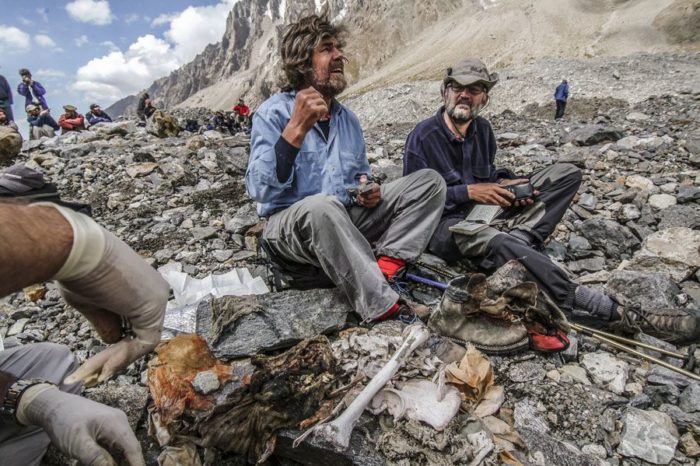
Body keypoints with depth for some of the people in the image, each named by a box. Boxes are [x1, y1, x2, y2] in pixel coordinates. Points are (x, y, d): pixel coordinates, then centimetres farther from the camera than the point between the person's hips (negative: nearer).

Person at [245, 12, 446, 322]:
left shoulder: (347, 118, 10)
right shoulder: (274, 113, -9)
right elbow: (260, 190, -22)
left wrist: (367, 189, -1)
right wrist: (297, 129, -29)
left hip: (348, 220, 6)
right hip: (289, 226, -6)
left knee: (429, 182, -4)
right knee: (322, 206, -42)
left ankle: (383, 268, -22)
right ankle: (384, 307, -31)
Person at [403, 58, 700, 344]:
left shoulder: (482, 129, 10)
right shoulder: (423, 136, -9)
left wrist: (504, 183, -3)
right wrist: (468, 192, -18)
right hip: (446, 224, -7)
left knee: (566, 173, -1)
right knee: (500, 243, -41)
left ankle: (516, 241, -27)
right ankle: (614, 314, -37)